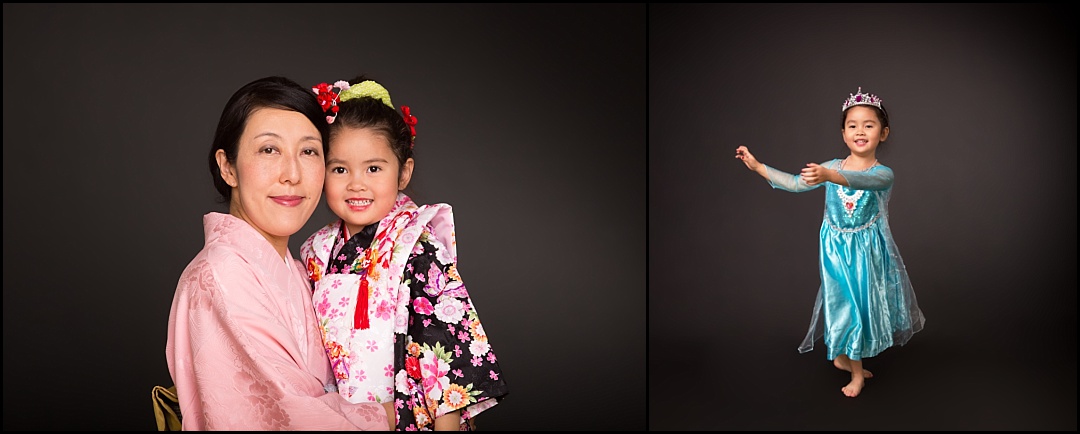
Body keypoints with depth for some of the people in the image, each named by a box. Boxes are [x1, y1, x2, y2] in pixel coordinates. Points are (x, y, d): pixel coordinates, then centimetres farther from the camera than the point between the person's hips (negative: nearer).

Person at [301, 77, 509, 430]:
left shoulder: (417, 249, -18)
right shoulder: (317, 252, 0)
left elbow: (448, 337, -19)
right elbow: (310, 341, 9)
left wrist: (447, 425, -19)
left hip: (412, 417, -4)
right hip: (336, 418, 5)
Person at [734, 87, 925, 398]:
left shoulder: (883, 173, -15)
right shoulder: (832, 166, -2)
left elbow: (861, 180, -38)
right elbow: (796, 183, -1)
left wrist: (829, 176, -58)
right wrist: (757, 166, -6)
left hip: (868, 251, -2)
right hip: (837, 248, 2)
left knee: (864, 301, 8)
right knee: (845, 303, 7)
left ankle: (846, 357, 31)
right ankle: (856, 369, 25)